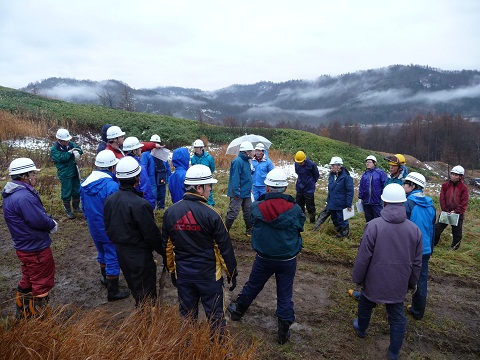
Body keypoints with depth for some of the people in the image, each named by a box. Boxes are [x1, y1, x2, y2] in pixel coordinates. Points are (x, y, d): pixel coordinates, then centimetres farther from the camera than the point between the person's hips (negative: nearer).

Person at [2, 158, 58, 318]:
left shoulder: (11, 195, 7)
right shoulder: (24, 197, -29)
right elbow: (40, 220, -29)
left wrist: (49, 222, -3)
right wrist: (53, 224, -10)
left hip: (24, 247, 11)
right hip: (36, 248, -11)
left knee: (28, 281, 26)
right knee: (42, 283, 6)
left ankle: (23, 313, 41)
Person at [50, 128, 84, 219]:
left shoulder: (70, 144, 2)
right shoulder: (54, 149, -12)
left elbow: (80, 150, -5)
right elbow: (61, 157, -27)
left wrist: (76, 152, -27)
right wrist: (70, 152, -18)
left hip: (74, 171, 6)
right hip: (64, 174, -5)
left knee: (77, 191, 16)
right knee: (66, 193, 3)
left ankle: (76, 207, 34)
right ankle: (68, 210, 18)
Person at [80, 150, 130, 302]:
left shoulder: (85, 183, -3)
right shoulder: (111, 186, -28)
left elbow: (84, 206, 10)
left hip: (94, 228, 8)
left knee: (102, 254, 27)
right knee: (113, 259, 6)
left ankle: (105, 278, 48)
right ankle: (113, 292, 18)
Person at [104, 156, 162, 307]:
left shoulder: (110, 200, -4)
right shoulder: (140, 204, -28)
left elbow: (108, 228, 8)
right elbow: (152, 234, -21)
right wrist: (163, 251, -5)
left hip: (120, 252, 8)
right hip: (140, 255, -8)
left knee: (134, 289, 27)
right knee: (146, 294, 11)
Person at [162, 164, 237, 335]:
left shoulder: (170, 212, -5)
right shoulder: (210, 214, -19)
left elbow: (167, 246, 5)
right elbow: (225, 247, -13)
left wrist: (171, 270, 18)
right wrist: (232, 273, 0)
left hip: (182, 274, 4)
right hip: (209, 274, -4)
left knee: (187, 314, 21)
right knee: (215, 315, 14)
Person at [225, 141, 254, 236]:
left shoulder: (246, 161, 12)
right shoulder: (237, 161, -18)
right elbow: (235, 178, -23)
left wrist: (249, 188, 18)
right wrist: (237, 192, -24)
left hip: (247, 193, 9)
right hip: (238, 194, -9)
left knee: (248, 212, 16)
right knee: (233, 213, -4)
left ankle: (249, 229, 29)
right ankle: (225, 231, 8)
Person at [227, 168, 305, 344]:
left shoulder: (257, 207, -18)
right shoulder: (294, 209, -18)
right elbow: (300, 226, -2)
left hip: (264, 258, 1)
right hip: (288, 259, 0)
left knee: (252, 286, 23)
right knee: (285, 294, 14)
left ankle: (238, 310, 47)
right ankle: (284, 331, 26)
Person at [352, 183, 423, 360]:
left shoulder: (373, 226, -22)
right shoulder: (415, 229, -8)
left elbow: (363, 258, -17)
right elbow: (417, 263, 2)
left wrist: (357, 278, -1)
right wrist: (412, 282, 18)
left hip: (374, 281, -2)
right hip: (399, 284, 3)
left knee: (365, 305, 25)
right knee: (398, 319, 18)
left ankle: (361, 329, 50)